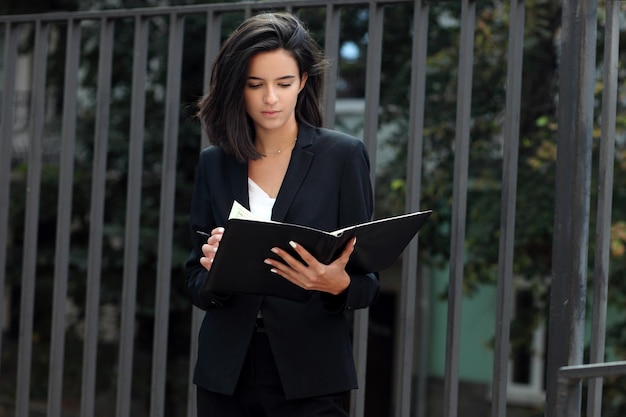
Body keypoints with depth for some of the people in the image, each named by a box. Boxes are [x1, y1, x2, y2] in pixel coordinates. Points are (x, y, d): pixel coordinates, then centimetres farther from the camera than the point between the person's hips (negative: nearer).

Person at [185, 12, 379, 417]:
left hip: (309, 377, -3)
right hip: (227, 374, 3)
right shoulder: (215, 163, 7)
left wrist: (338, 284, -24)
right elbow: (196, 283, 7)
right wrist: (215, 273, -15)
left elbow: (368, 281, -2)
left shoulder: (344, 155, -2)